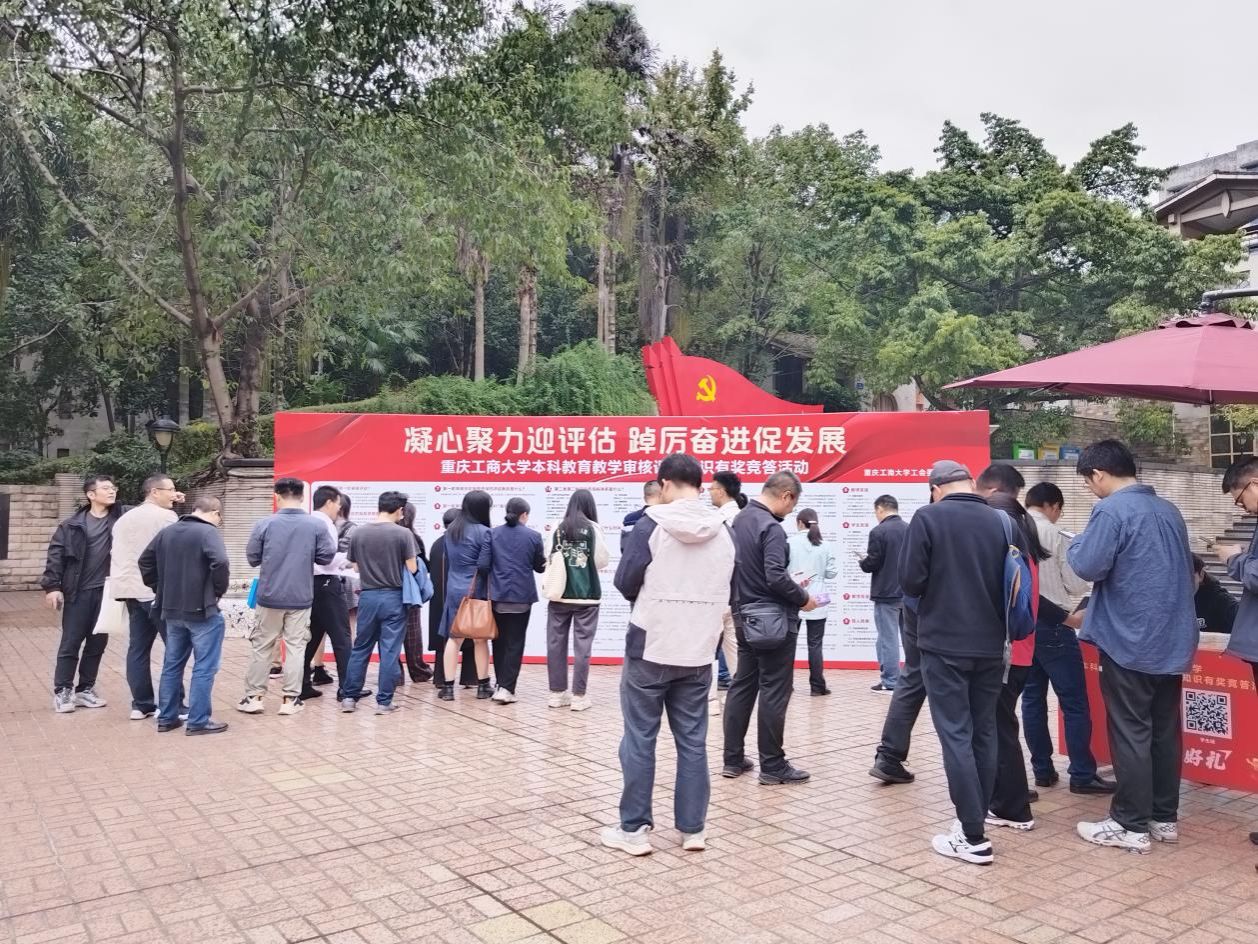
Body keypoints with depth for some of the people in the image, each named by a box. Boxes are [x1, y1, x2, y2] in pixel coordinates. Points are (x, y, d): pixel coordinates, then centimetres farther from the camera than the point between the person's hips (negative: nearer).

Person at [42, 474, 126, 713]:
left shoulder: (120, 518, 3)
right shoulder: (72, 525, -2)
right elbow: (56, 554, -2)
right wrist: (52, 586, -9)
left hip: (106, 592, 3)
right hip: (78, 592, -3)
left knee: (98, 643, 10)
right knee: (71, 643, 3)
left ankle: (85, 689, 22)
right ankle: (62, 691, 14)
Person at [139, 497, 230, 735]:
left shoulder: (166, 532, 11)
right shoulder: (208, 532, -12)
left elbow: (145, 561, 16)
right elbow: (220, 563, -27)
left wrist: (161, 588, 17)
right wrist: (219, 590, -11)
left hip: (171, 610, 7)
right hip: (201, 610, -7)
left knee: (172, 665, 17)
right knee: (204, 667, 0)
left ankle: (167, 718, 23)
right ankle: (198, 721, 2)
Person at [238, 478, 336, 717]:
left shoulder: (265, 524, -7)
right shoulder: (316, 525, -7)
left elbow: (252, 558, -1)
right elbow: (327, 556, -4)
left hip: (270, 596, 0)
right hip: (301, 597, 0)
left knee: (262, 646, 12)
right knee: (296, 647, 7)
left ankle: (253, 696, 17)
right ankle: (290, 699, 8)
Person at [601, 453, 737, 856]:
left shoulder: (652, 524, -11)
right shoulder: (723, 531, 2)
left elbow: (624, 583, -6)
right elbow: (729, 592, 9)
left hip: (649, 648, -4)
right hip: (698, 653, 4)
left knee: (639, 739, 7)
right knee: (692, 741, 12)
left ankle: (634, 829, 14)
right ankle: (693, 828, 20)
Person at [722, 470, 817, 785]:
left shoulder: (739, 520, 8)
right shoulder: (771, 527, -18)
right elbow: (776, 577, -26)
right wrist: (803, 598, -10)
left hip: (745, 615, 8)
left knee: (742, 686, 13)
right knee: (774, 692, 1)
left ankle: (733, 759, 20)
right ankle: (772, 765, 10)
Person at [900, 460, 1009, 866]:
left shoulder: (927, 518, -10)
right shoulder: (997, 521, 2)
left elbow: (910, 582, -12)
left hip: (944, 643, -4)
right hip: (990, 644, 5)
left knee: (955, 735, -1)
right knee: (984, 733, 14)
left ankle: (973, 836, -1)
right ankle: (977, 818, 23)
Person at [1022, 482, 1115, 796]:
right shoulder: (1056, 536, -9)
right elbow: (1077, 585, -5)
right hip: (1052, 626, -5)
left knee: (1032, 698, 10)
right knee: (1074, 703, 1)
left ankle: (1043, 771, 15)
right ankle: (1082, 775, 2)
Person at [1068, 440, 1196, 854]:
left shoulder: (1112, 511, -14)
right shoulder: (1169, 510, 12)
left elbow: (1088, 567, -21)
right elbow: (1186, 570, 21)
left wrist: (1076, 545, 0)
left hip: (1130, 641, -8)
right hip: (1173, 640, 8)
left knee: (1130, 734, 0)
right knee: (1166, 730, 14)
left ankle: (1132, 826, 7)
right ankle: (1165, 817, 23)